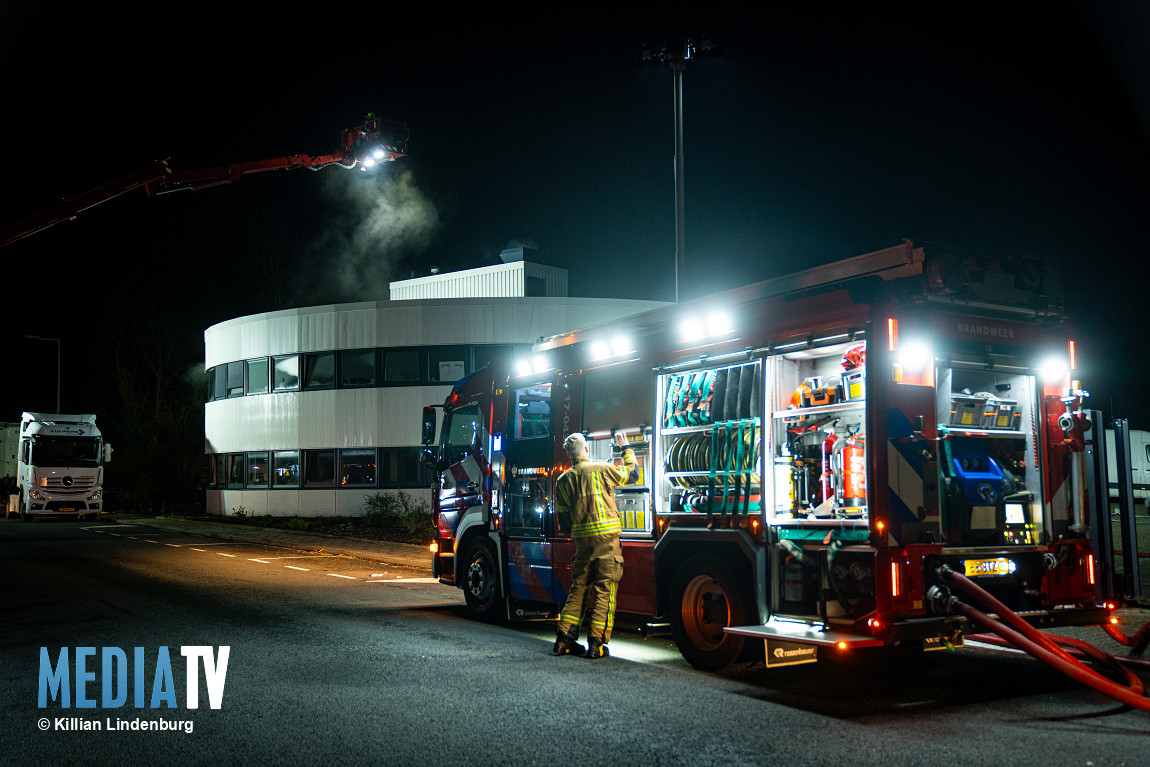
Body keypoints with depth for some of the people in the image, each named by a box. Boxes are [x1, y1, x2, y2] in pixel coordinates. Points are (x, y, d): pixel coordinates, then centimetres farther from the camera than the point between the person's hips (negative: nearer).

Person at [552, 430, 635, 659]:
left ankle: (564, 638, 10)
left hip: (582, 538, 4)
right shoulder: (603, 469, -3)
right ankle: (596, 643, -3)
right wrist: (626, 448, 28)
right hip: (607, 537, -4)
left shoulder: (563, 480, 9)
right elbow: (629, 473, 14)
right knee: (605, 588, 0)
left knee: (578, 588, 13)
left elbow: (563, 517, 13)